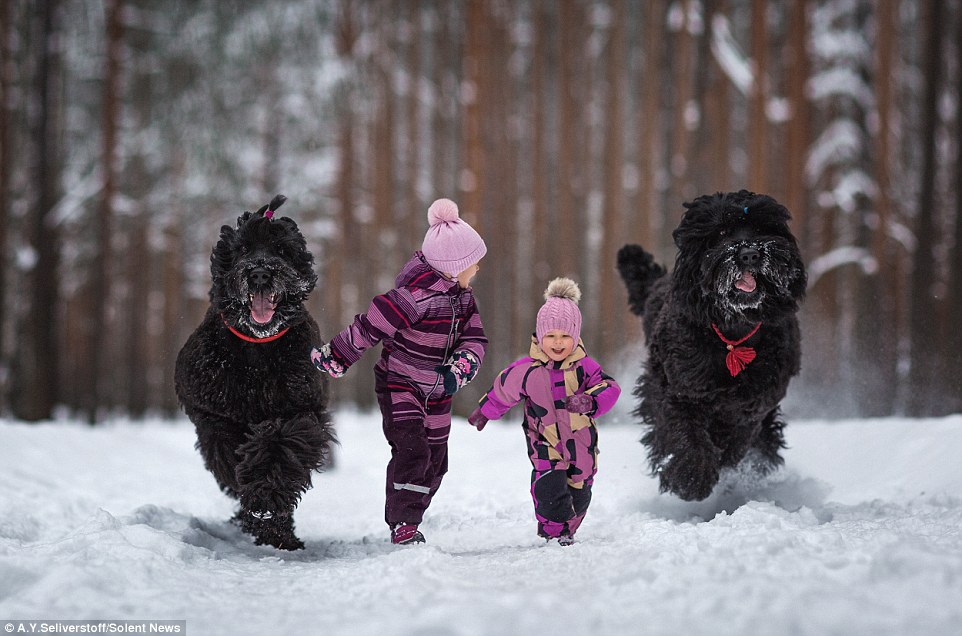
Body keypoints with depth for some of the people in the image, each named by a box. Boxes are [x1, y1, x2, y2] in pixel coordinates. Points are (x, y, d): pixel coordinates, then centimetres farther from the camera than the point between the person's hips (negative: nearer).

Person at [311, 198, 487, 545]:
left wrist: (460, 368, -23)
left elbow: (475, 338, -2)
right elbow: (371, 326, -24)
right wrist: (335, 356, -19)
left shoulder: (462, 295, 0)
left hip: (437, 392, 8)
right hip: (399, 385, -8)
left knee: (435, 461, 10)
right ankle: (402, 524, -14)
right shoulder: (419, 293, -28)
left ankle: (409, 520, 25)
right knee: (412, 450, -22)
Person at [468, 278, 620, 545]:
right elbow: (502, 391, 6)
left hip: (581, 444, 2)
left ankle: (568, 531, 38)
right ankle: (554, 533, -2)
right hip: (545, 444, -2)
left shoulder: (584, 366, -11)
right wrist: (484, 412, 21)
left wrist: (590, 401, -39)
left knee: (579, 496, 13)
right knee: (550, 488, -21)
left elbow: (610, 388, -18)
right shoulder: (526, 370, -11)